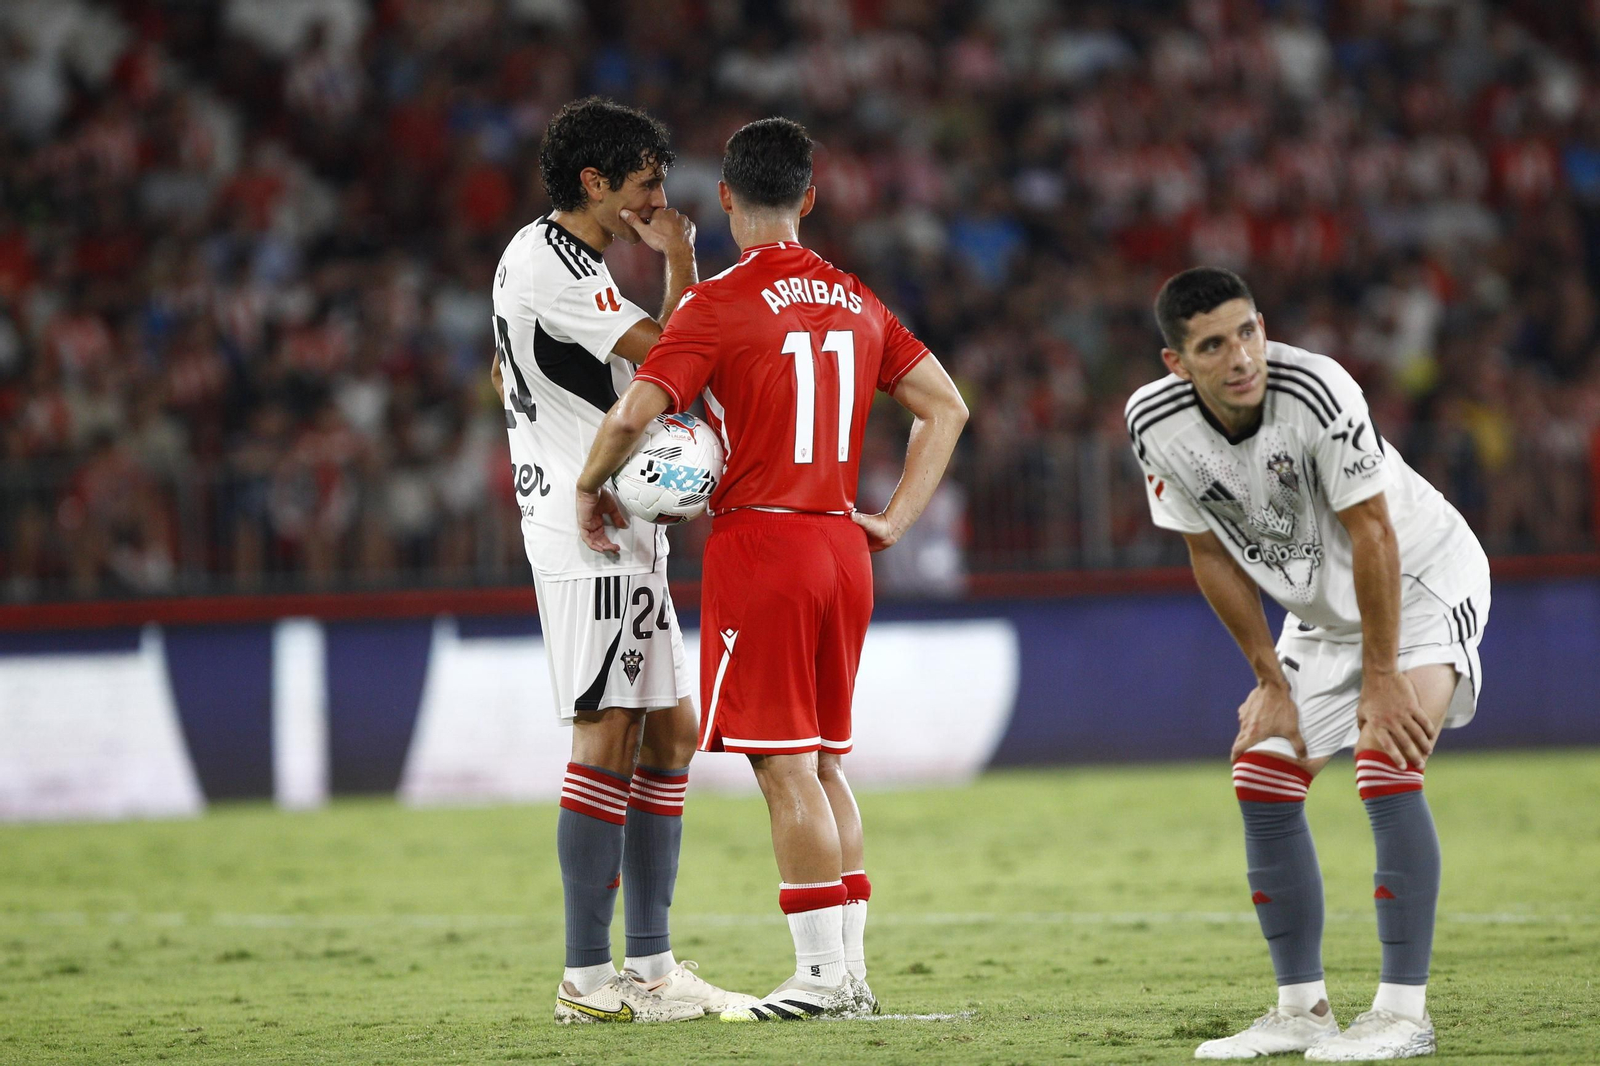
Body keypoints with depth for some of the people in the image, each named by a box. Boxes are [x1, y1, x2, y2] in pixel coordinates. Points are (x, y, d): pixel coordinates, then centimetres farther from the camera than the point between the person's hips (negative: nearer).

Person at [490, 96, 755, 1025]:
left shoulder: (578, 263, 18)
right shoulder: (546, 261, -14)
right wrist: (681, 260, -5)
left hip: (625, 529, 10)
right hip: (587, 533, -10)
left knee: (670, 732, 9)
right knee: (609, 736, -11)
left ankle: (652, 964, 11)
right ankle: (587, 977, -9)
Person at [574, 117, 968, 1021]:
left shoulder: (719, 304, -9)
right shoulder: (857, 302, 11)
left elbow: (631, 418, -17)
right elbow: (947, 408, 15)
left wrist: (592, 485, 1)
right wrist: (894, 521, 14)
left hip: (759, 541, -6)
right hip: (843, 548, 6)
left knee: (787, 766, -4)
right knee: (824, 762, 13)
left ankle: (821, 976, -5)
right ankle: (852, 971, 13)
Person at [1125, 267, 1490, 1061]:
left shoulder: (1315, 392, -33)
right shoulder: (1157, 424, -16)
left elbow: (1373, 535, -26)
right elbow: (1212, 556, -3)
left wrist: (1380, 681, -22)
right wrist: (1272, 681, -2)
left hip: (1423, 584, -6)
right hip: (1321, 609, 6)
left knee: (1387, 770, -23)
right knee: (1262, 782, 0)